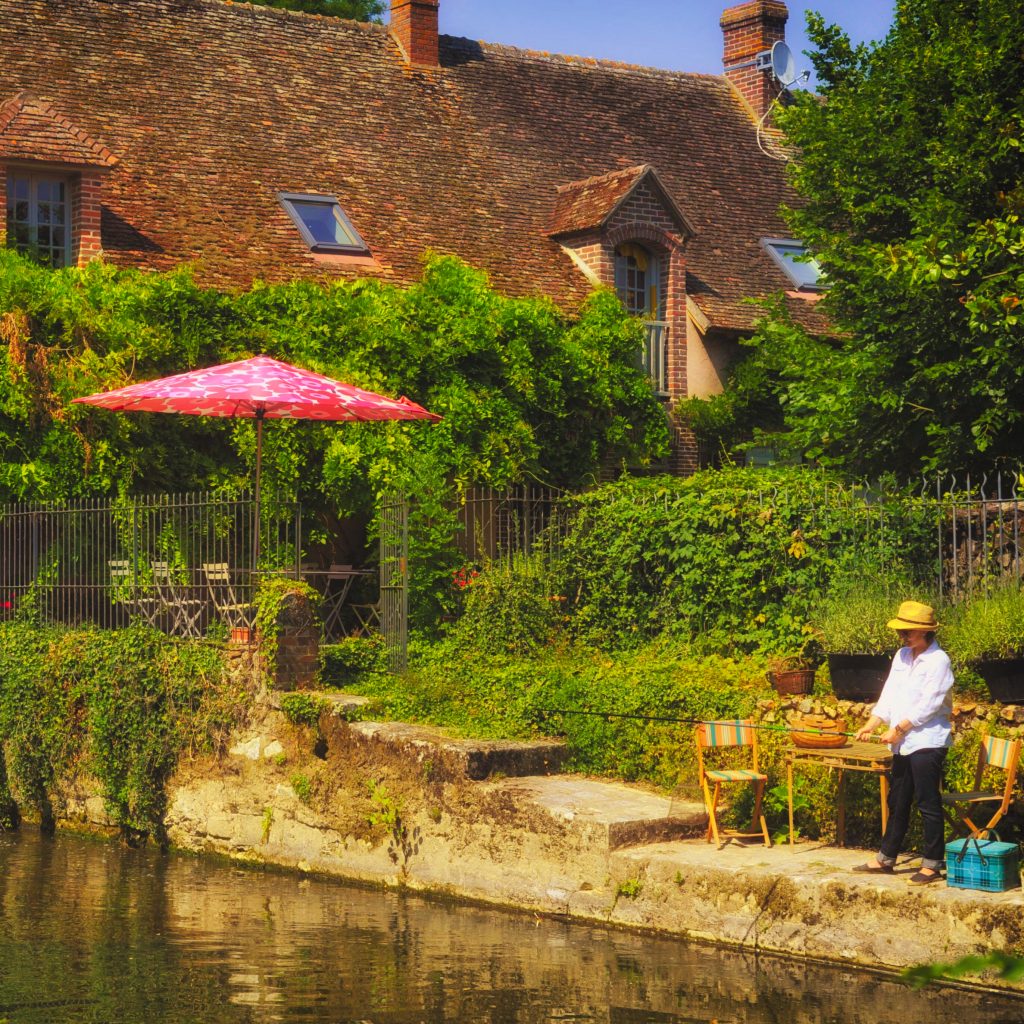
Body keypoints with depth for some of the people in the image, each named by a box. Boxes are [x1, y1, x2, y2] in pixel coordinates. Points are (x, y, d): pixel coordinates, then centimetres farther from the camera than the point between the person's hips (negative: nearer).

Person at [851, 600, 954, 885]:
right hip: (903, 744, 8)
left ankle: (932, 864, 2)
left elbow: (928, 705, -17)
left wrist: (899, 729, -17)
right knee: (897, 803, 15)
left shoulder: (938, 661, -12)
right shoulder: (902, 656, 13)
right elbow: (889, 695, 11)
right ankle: (885, 859, 24)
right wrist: (872, 724, -1)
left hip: (927, 742, -8)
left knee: (928, 805, -4)